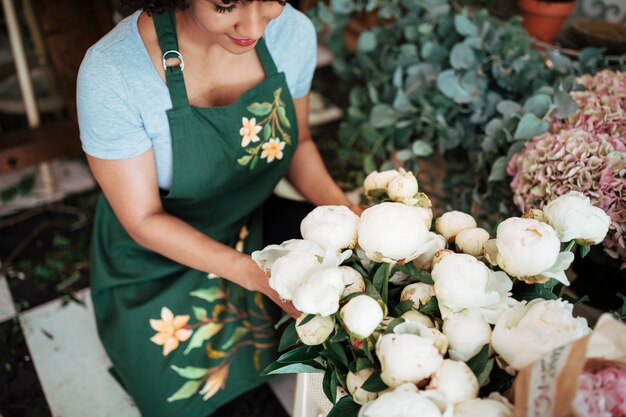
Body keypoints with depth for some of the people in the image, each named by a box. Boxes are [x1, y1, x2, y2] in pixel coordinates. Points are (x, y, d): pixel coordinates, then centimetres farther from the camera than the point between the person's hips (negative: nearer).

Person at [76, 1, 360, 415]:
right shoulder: (110, 74, -33)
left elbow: (298, 142, -3)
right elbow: (143, 219, -22)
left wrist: (344, 210, -21)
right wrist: (253, 272, -32)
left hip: (251, 224, 4)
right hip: (154, 255, -3)